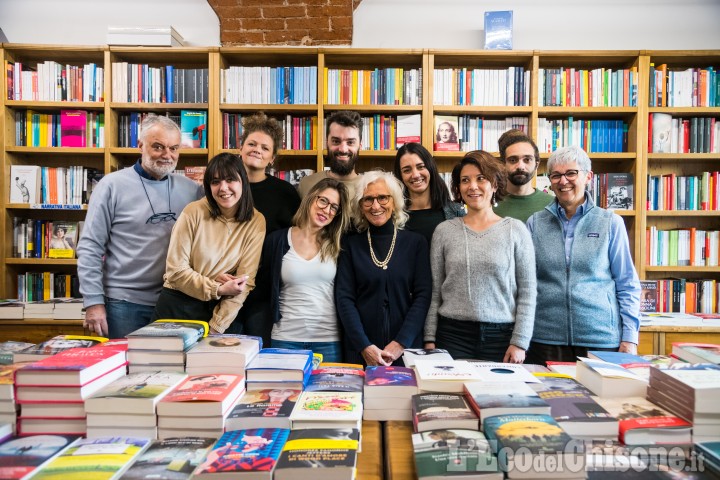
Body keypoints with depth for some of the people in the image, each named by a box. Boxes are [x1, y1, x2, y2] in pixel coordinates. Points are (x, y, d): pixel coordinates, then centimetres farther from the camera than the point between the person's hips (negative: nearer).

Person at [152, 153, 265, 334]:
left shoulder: (256, 222, -7)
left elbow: (245, 283, -9)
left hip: (220, 310, 1)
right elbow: (175, 271, -9)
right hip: (176, 305, 0)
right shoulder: (194, 212, -10)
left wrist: (216, 328, -14)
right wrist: (218, 289, -18)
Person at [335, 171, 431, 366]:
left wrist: (401, 343, -12)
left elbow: (423, 295, -3)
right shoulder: (351, 245, 3)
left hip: (406, 349, 0)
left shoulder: (416, 242, 2)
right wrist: (364, 346, -13)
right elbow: (344, 297, -3)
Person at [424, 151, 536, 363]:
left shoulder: (515, 230, 2)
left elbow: (527, 292, 1)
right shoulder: (444, 231, 3)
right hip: (452, 335, 1)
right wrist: (430, 339, 1)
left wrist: (519, 342, -4)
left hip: (501, 336, 0)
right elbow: (434, 291, 4)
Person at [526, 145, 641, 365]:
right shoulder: (535, 223, 4)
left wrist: (629, 338, -2)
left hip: (602, 338, 0)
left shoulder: (611, 223, 2)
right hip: (546, 339, 1)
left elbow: (628, 286, 4)